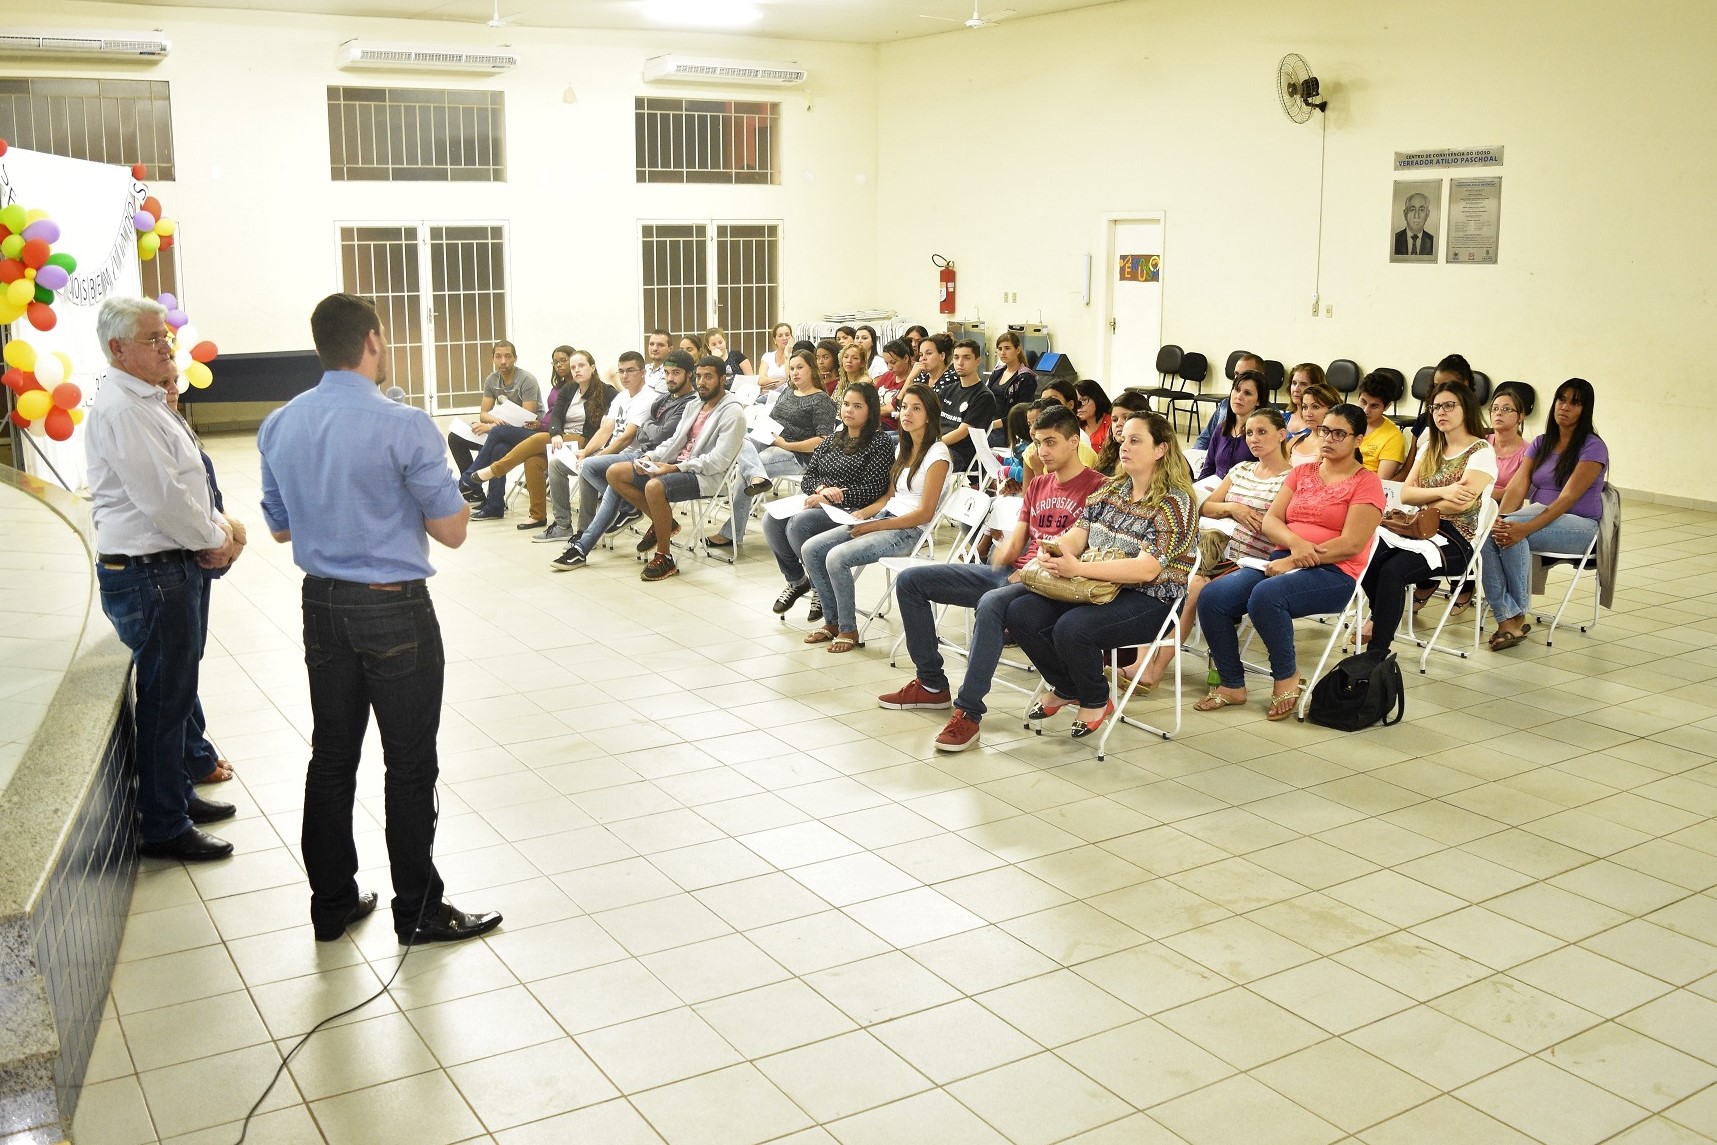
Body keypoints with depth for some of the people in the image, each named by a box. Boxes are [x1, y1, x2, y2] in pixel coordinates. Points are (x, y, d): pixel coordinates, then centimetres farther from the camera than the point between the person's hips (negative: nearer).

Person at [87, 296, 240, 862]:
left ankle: (181, 792, 36)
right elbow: (161, 496, -24)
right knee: (164, 699, -1)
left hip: (173, 566, 10)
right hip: (148, 573, -10)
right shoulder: (120, 409, -19)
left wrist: (215, 525, 3)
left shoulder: (147, 401, 14)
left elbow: (185, 482, 19)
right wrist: (213, 540, -10)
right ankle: (165, 828, 11)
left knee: (180, 688, 21)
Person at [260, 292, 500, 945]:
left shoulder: (279, 427, 2)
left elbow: (280, 527, 13)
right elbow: (452, 530, -12)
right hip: (394, 610, -6)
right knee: (409, 766, 5)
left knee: (331, 758, 16)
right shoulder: (403, 427, -17)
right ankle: (419, 912, 16)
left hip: (322, 607, 6)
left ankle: (332, 904, 27)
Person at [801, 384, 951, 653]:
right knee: (810, 550, -5)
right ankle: (833, 622, 4)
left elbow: (924, 513, -15)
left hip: (909, 531, -9)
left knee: (837, 557, -27)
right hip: (883, 519, 9)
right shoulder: (903, 449, 15)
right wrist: (862, 513, 2)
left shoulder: (937, 454, -11)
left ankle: (848, 630, -10)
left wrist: (874, 526, -16)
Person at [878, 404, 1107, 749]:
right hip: (1011, 572, 8)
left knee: (991, 604, -42)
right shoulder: (1038, 485, 22)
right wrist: (1002, 555, -6)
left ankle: (969, 713, -33)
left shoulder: (1097, 487, -3)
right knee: (910, 580, 0)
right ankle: (932, 684, 8)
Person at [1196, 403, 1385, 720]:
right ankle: (1233, 685, -4)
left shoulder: (1366, 483, 1)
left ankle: (1286, 676, -13)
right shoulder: (1301, 473, 18)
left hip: (1333, 573, -6)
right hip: (1283, 561, 6)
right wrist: (1296, 543, -15)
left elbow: (1351, 544, -11)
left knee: (1265, 595, -37)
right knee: (1211, 597, -18)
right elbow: (1270, 520, 8)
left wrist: (1293, 562, -16)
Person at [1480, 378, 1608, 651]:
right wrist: (1500, 519, -21)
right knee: (1487, 534, -28)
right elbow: (1517, 487, 1)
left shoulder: (1593, 448, -6)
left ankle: (1519, 616, -20)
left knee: (1514, 533, -35)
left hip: (1578, 524, -5)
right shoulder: (1540, 443, 13)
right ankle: (1507, 620, -34)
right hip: (1538, 514, 5)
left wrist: (1525, 528, -31)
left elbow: (1568, 497, -18)